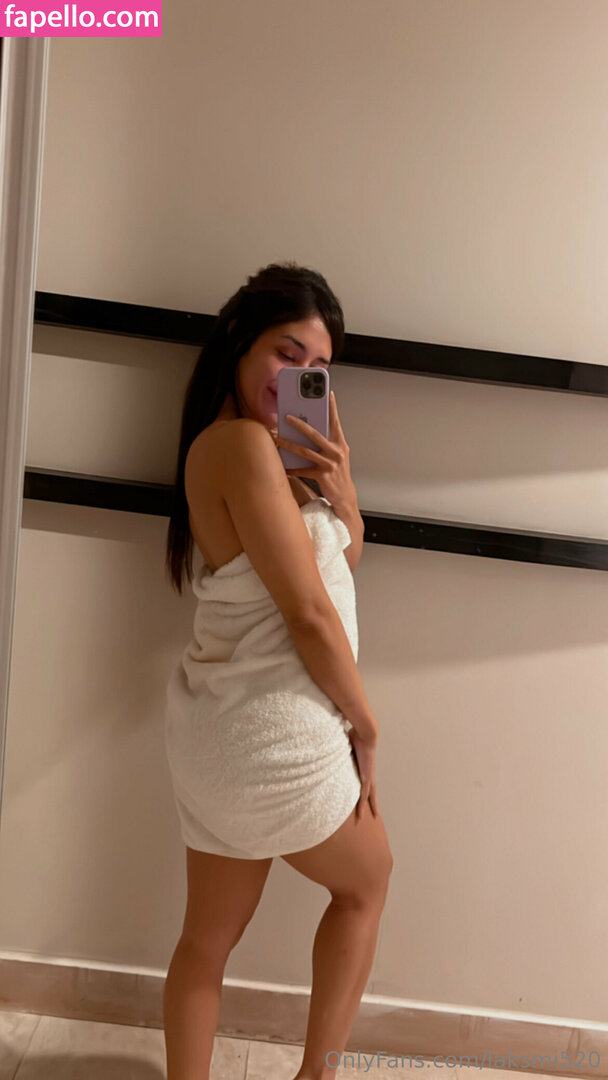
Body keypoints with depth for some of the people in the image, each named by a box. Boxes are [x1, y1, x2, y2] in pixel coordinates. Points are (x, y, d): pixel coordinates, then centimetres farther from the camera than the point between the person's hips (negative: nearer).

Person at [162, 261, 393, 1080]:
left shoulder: (236, 443, 9)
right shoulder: (244, 443, -20)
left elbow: (339, 566, 13)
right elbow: (310, 614, -21)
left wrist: (341, 496, -7)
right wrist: (366, 725, -7)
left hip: (213, 730, 8)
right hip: (278, 735, -8)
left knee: (209, 935, 20)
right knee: (367, 882, 21)